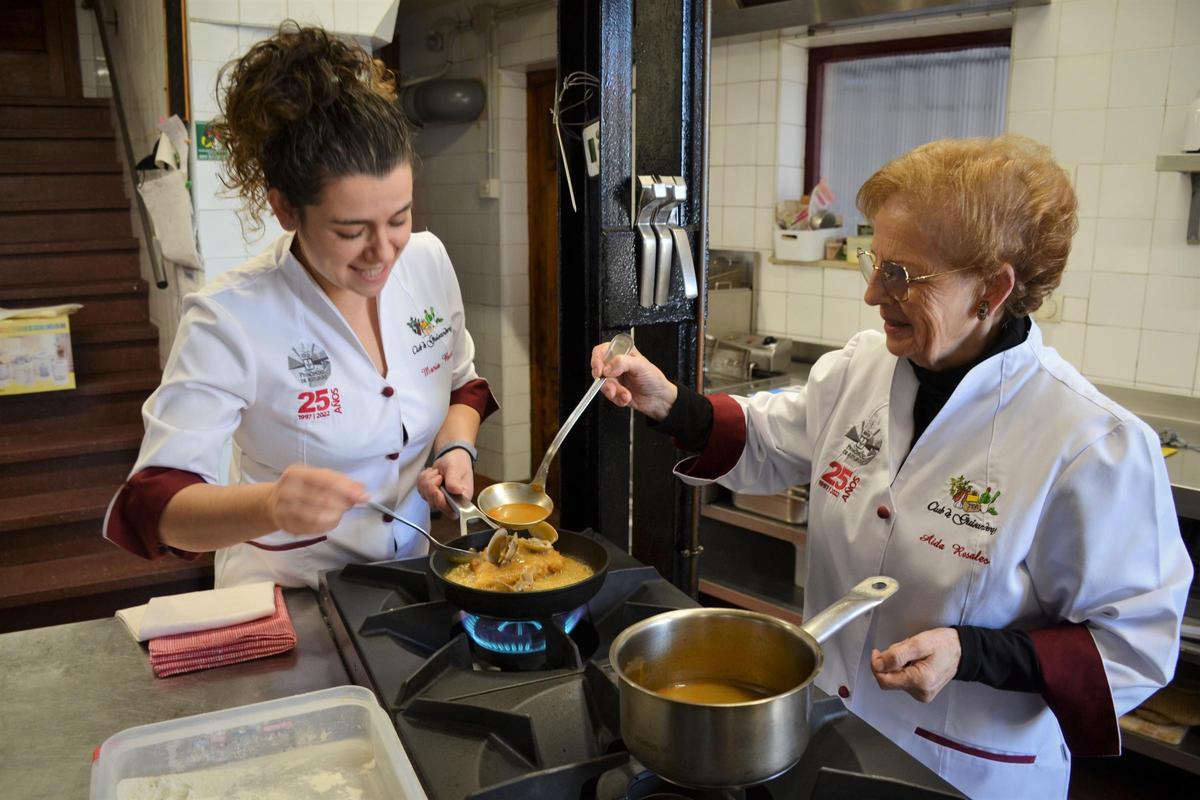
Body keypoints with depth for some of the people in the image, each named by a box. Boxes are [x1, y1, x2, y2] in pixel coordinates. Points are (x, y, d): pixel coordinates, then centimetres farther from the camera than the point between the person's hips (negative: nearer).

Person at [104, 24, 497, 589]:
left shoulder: (428, 260, -4)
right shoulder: (229, 321, -19)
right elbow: (153, 506, -21)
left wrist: (455, 450, -9)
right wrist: (272, 506, -40)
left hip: (406, 576, 4)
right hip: (282, 594, -3)